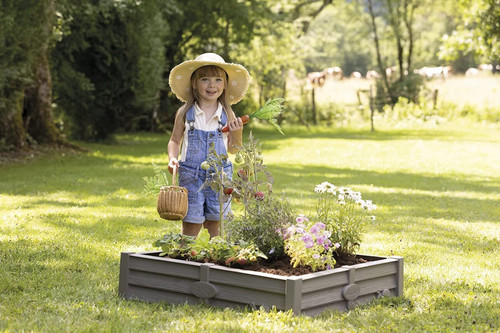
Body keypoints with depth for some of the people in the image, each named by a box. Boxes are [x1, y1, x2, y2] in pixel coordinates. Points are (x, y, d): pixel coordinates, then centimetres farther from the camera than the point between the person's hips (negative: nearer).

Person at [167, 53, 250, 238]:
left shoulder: (227, 115, 2)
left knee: (216, 228, 6)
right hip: (191, 176, -1)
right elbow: (175, 141, 12)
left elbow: (233, 149, 9)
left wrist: (236, 133, -8)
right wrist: (172, 158, -5)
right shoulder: (185, 113, 0)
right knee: (190, 227, 2)